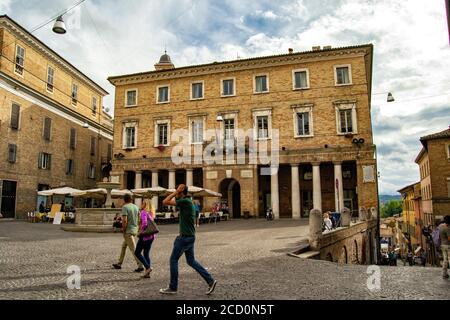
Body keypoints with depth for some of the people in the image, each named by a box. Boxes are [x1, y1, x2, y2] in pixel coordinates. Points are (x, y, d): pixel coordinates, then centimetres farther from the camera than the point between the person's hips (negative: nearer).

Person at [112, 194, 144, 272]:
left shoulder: (125, 207, -13)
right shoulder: (136, 207, 8)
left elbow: (125, 220, -21)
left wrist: (123, 230, -9)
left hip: (128, 231, -8)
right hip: (134, 230, 8)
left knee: (133, 249, -7)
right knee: (123, 246, 21)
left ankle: (140, 266, -10)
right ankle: (119, 263, 30)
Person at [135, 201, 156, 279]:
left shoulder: (143, 212, -12)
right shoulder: (150, 213, 13)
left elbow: (144, 223, -25)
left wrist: (141, 231, -12)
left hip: (145, 236, -8)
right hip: (151, 236, 8)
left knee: (137, 252, 5)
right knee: (146, 253, 13)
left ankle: (148, 267, -5)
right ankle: (147, 273, 12)